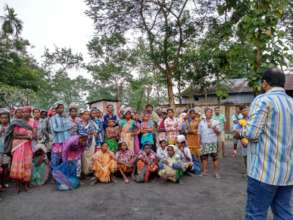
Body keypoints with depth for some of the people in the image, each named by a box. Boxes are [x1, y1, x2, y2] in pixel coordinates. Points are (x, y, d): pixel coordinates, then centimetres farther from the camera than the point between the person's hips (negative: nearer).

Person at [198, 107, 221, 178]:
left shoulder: (215, 122, 3)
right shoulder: (201, 122, 8)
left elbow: (218, 132, 0)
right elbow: (199, 133, 10)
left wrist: (212, 127, -14)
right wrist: (200, 141, 4)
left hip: (213, 142, -2)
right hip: (204, 142, 2)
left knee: (215, 157, -2)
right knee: (204, 156, 6)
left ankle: (216, 172, 6)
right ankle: (204, 171, 16)